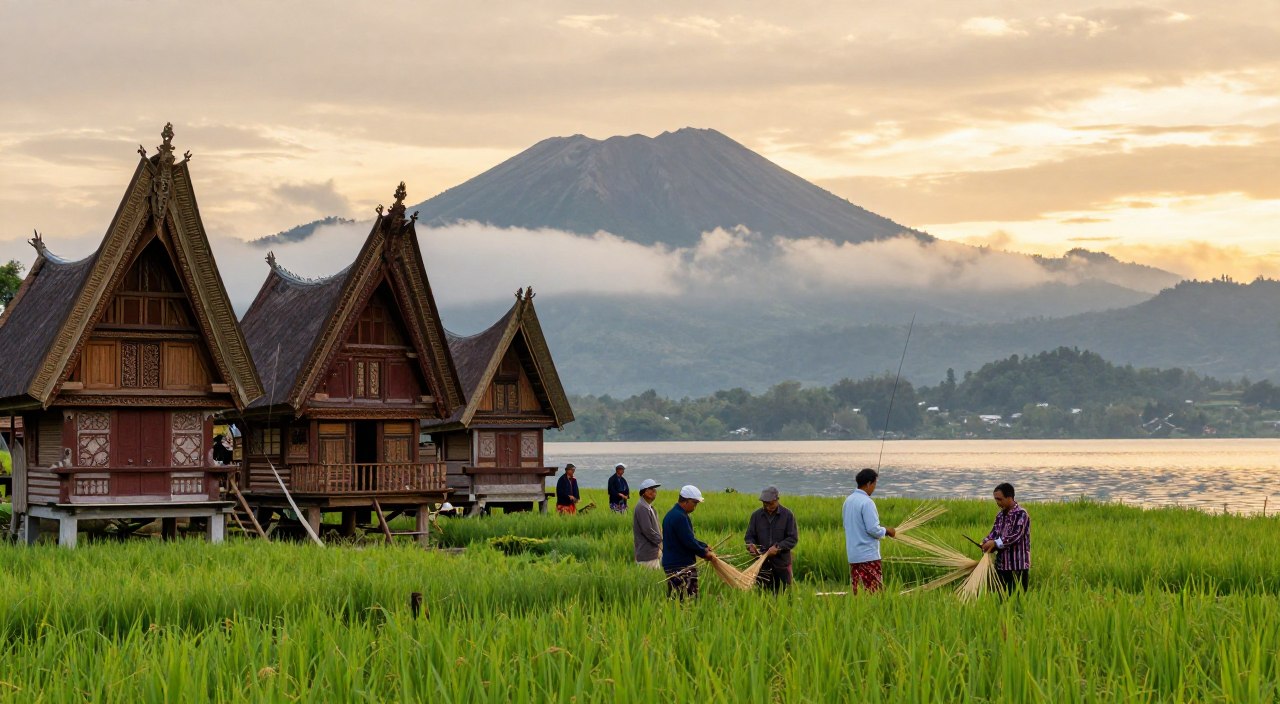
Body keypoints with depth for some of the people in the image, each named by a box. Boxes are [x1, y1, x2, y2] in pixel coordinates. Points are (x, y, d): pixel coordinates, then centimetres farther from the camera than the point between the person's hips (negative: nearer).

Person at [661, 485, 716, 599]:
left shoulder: (672, 514, 17)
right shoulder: (680, 517, -17)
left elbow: (689, 538, 24)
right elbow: (688, 541, -18)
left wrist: (704, 547, 13)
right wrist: (704, 553, -5)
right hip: (680, 567, -11)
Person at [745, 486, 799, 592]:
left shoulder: (788, 515, -2)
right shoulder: (756, 515, 5)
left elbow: (793, 538, -4)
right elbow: (749, 536, 9)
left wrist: (778, 547, -19)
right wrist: (751, 545, -14)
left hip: (782, 563, -2)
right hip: (762, 563, 2)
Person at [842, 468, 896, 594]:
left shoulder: (848, 501, 10)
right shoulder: (867, 502, -16)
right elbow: (873, 529, -19)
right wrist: (886, 531, 0)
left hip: (853, 555, 8)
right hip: (868, 556, -8)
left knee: (858, 591, 8)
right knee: (874, 592, -5)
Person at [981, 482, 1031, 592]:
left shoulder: (1021, 514, -11)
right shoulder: (1000, 515, 12)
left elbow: (1016, 536, -21)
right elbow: (994, 532, 9)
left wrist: (995, 543, -24)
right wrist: (987, 543, -13)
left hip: (1018, 565, -7)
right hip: (1002, 564, 7)